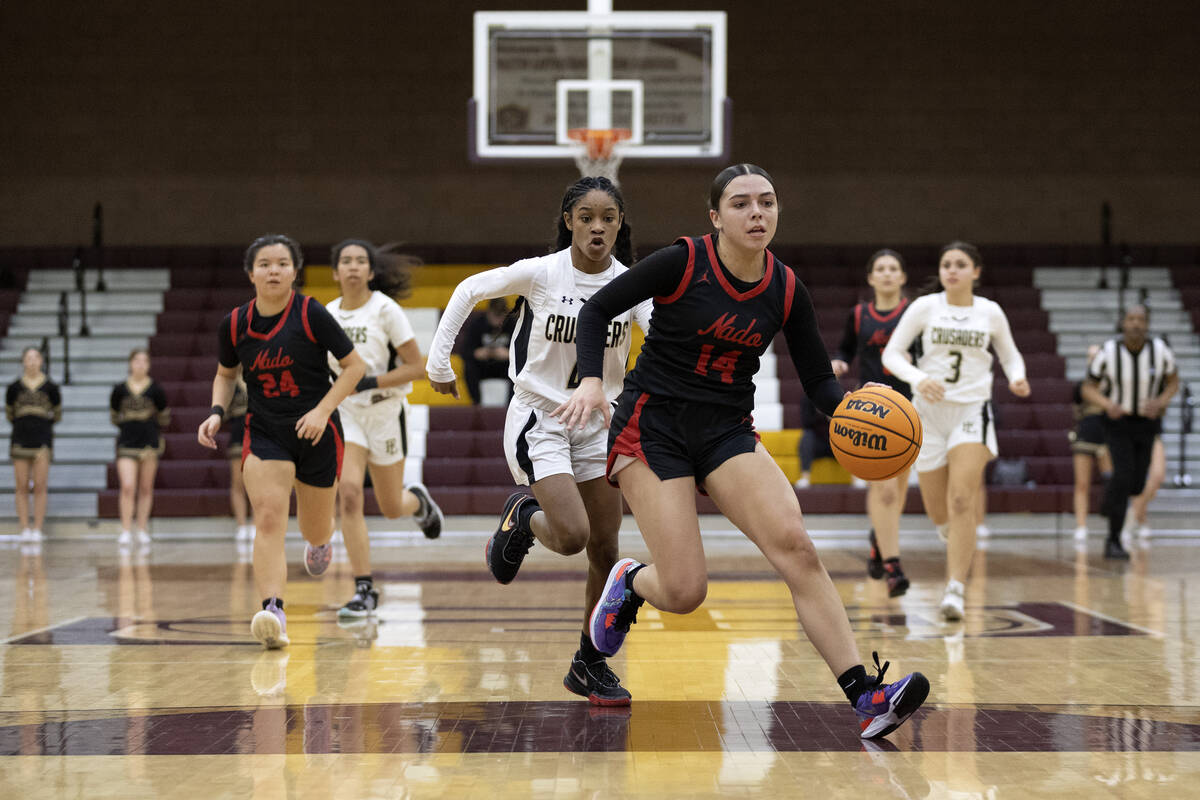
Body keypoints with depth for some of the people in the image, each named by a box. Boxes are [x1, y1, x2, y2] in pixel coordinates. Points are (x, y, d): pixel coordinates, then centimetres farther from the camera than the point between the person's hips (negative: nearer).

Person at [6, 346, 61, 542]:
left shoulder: (51, 388, 2)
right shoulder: (14, 388, 4)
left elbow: (57, 415, 11)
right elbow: (9, 414, 14)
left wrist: (42, 422, 6)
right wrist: (22, 424, 8)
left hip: (42, 440, -1)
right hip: (20, 440, 1)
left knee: (40, 487, -3)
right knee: (22, 487, 2)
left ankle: (37, 529, 2)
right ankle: (25, 528, 6)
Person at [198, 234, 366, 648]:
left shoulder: (311, 314, -12)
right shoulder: (234, 324, -2)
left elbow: (355, 366, -6)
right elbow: (225, 373, 17)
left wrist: (322, 410, -17)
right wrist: (217, 411, -2)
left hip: (316, 433, -1)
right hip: (264, 433, 1)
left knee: (315, 532, 13)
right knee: (268, 520, -20)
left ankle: (319, 538, 52)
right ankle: (273, 614, -30)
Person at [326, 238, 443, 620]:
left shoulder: (386, 310, -11)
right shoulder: (328, 314, 2)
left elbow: (417, 366, -12)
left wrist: (369, 383, -21)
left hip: (385, 413, -2)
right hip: (346, 414, 2)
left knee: (391, 507, 8)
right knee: (348, 493, -18)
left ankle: (419, 500, 48)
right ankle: (365, 590, -14)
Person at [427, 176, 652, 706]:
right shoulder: (539, 274, -13)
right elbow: (469, 290, 1)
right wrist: (439, 360, 1)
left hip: (597, 425, 4)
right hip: (538, 419, -4)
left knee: (605, 551, 3)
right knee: (572, 536, -21)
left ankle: (590, 664, 19)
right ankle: (523, 518, 14)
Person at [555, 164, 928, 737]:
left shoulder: (786, 290, 2)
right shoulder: (683, 262, -10)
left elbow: (818, 379, 8)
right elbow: (598, 309, -3)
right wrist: (591, 381, -18)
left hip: (727, 433, 4)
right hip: (652, 426, -3)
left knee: (793, 544, -22)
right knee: (685, 592, -15)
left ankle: (867, 700, -26)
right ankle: (630, 583, 25)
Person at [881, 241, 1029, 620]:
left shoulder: (990, 312, 2)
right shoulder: (924, 307, -1)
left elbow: (1010, 354, 15)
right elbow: (891, 354, -1)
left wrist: (1017, 377, -7)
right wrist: (918, 379, -20)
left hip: (972, 412, -1)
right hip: (929, 410, 1)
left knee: (962, 502, -19)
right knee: (938, 512, 8)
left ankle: (955, 590, -19)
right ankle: (957, 535, 46)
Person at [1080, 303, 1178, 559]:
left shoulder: (1161, 351, -17)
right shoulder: (1108, 352, -20)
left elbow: (1173, 381, 1)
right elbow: (1088, 388, -9)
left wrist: (1160, 402, -19)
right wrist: (1108, 405, -29)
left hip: (1147, 421, 3)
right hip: (1118, 420, -3)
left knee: (1136, 485, 8)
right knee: (1123, 475, -22)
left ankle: (1110, 499, 47)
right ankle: (1114, 541, -11)